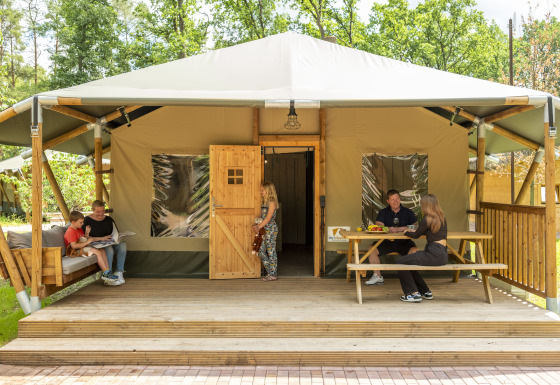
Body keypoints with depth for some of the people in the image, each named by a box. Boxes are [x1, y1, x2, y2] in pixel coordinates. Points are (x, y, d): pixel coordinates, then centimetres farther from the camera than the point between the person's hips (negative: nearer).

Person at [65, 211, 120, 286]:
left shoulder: (79, 229, 16)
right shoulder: (70, 232, -16)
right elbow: (74, 246, -26)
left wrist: (87, 233, 5)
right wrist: (87, 242, -24)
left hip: (83, 248, 11)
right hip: (76, 251, -11)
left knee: (102, 250, -1)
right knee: (97, 252, -25)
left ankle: (108, 272, -8)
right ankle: (106, 273, -22)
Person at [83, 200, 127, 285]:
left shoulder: (109, 219, 15)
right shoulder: (87, 221, -1)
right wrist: (101, 238, -20)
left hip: (110, 244, 5)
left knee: (122, 244, -27)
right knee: (109, 249, -37)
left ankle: (119, 272, -25)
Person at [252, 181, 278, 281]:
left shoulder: (272, 202, -10)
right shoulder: (263, 202, 16)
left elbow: (268, 218, -16)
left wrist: (259, 227, -16)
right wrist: (256, 226, 1)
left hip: (271, 229, -9)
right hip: (264, 230, 9)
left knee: (271, 252, -3)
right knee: (261, 252, 8)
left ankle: (273, 274, 5)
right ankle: (270, 272, 18)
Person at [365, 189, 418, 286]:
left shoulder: (408, 212, 5)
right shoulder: (383, 212, 8)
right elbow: (378, 226, -8)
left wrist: (399, 229, -20)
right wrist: (388, 229, -30)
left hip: (404, 242, -1)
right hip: (387, 242, 2)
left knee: (415, 250, -31)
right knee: (372, 249, -21)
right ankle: (377, 276, -9)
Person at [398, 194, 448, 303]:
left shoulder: (427, 219, -12)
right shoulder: (442, 218, 12)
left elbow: (416, 235, 1)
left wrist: (406, 232, 22)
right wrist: (414, 231, 35)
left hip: (434, 254, -9)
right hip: (442, 254, 9)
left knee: (400, 262, 0)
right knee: (408, 263, 24)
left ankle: (414, 294, 3)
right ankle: (425, 292, 27)